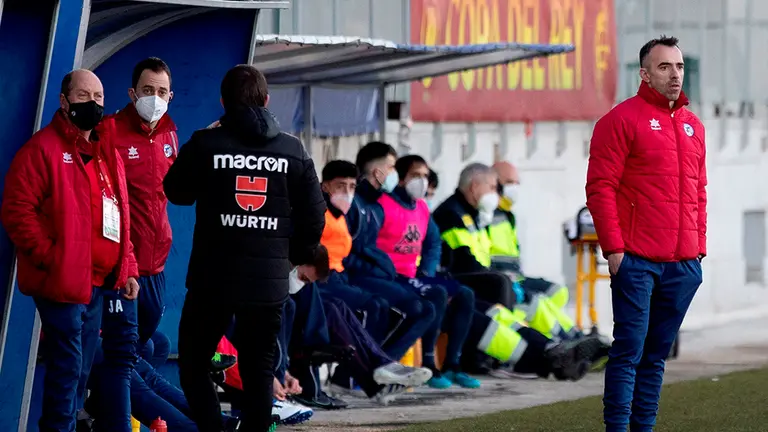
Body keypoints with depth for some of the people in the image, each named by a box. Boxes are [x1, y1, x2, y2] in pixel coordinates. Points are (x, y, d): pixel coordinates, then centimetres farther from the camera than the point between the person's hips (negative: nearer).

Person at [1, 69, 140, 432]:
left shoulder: (107, 152, 19)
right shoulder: (43, 149, -7)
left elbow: (120, 218, 25)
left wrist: (127, 269, 16)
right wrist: (51, 258, -18)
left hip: (105, 282, 8)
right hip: (66, 281, -8)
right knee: (68, 370, -7)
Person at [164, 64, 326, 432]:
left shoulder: (205, 145, -5)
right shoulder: (294, 151, 2)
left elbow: (177, 192, 11)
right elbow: (314, 213, 6)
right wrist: (301, 257, 22)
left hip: (213, 277, -2)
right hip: (270, 281, 2)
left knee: (193, 362, 11)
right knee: (259, 370, 10)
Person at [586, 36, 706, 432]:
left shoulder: (692, 127, 17)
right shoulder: (622, 119, -3)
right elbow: (600, 188, -7)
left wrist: (699, 246, 13)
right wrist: (613, 248, -12)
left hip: (684, 264, 6)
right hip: (637, 262, -6)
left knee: (656, 354, 8)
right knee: (629, 351, -6)